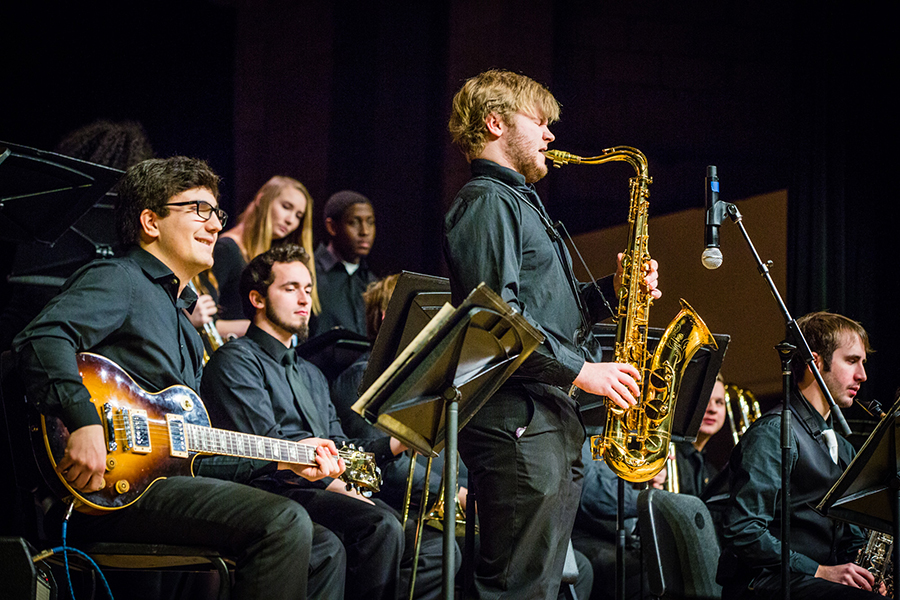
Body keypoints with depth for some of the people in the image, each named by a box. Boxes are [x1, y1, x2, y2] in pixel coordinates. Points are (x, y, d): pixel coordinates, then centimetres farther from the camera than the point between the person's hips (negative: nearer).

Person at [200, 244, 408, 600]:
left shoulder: (312, 376, 31)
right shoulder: (237, 360, 2)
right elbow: (270, 449, -11)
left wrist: (398, 443, 5)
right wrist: (342, 488, -16)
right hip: (271, 491, -8)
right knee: (382, 526, -33)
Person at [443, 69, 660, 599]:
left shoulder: (521, 203, 26)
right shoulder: (487, 202, -7)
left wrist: (611, 291, 13)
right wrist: (579, 370, -17)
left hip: (551, 420, 11)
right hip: (515, 420, -11)